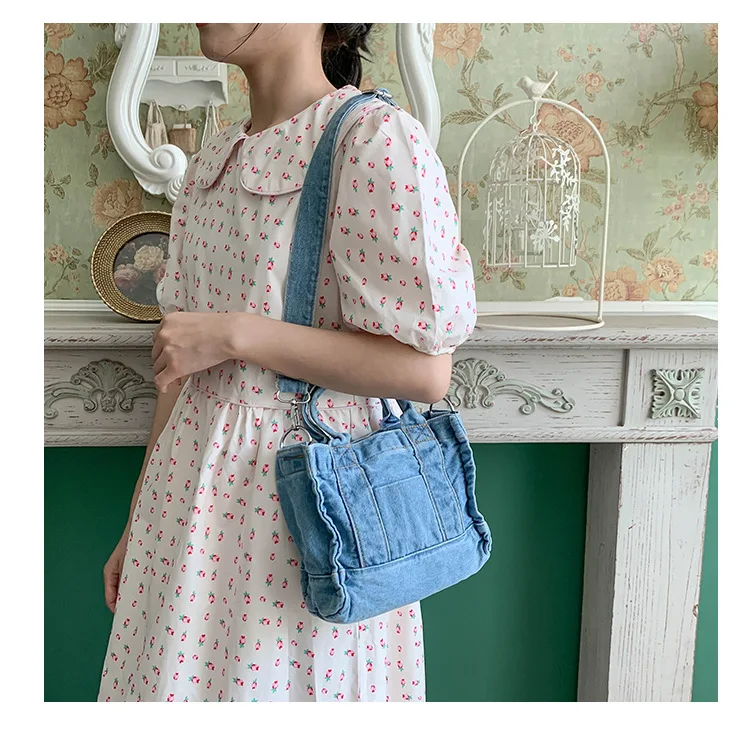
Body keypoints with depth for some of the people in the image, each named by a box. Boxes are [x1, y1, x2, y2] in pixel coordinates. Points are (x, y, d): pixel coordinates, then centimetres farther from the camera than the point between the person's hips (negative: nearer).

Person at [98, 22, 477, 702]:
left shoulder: (375, 138, -13)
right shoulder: (212, 163, 9)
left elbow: (425, 370, -17)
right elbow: (180, 368, 13)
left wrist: (236, 334, -18)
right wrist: (139, 522, 15)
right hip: (195, 482, 7)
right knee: (175, 677, 19)